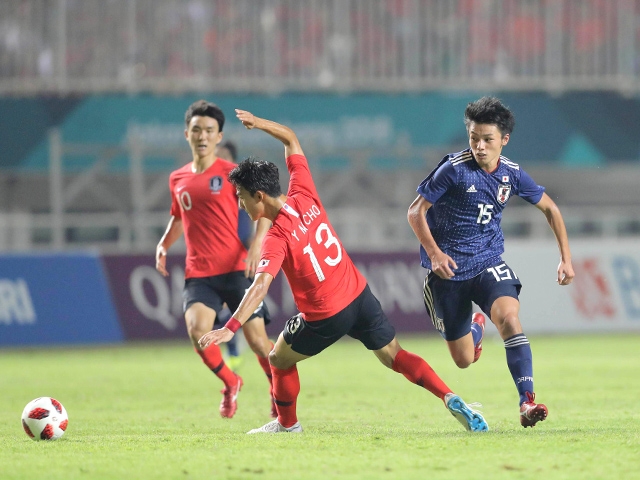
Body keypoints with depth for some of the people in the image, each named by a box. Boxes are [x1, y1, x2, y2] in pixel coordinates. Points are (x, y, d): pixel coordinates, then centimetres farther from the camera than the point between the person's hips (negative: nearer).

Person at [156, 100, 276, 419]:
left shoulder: (231, 173, -1)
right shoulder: (178, 179, 12)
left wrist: (256, 245, -19)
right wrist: (164, 244, 11)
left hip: (235, 269, -3)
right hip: (198, 272, 3)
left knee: (256, 337, -4)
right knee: (197, 330, -20)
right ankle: (230, 383, 8)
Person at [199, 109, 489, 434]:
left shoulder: (276, 239, -21)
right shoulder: (304, 197, -5)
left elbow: (260, 286, -36)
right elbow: (290, 139, 9)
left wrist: (231, 327, -42)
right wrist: (259, 123, 5)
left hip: (326, 317, -6)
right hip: (360, 297, 6)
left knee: (279, 360, 19)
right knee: (395, 357, 11)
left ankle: (287, 423, 35)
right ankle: (451, 400, -6)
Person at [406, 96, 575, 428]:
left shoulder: (512, 174, -4)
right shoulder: (454, 169, -15)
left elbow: (549, 208, 12)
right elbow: (415, 212, -8)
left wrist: (566, 258, 8)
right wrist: (434, 253, -20)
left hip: (489, 264, 2)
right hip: (448, 270, -2)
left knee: (509, 317, -29)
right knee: (463, 360, 5)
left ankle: (527, 401, -31)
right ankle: (476, 326, 43)